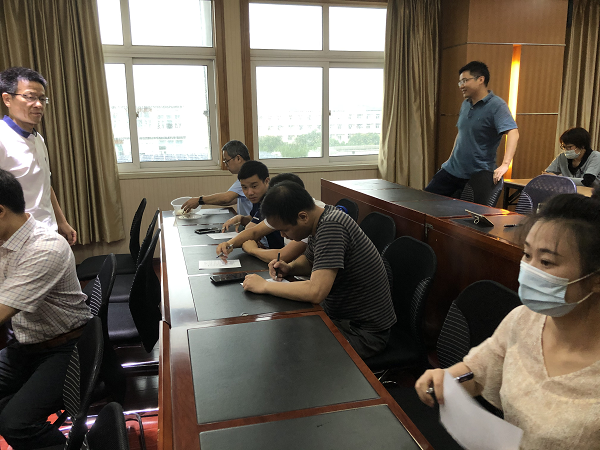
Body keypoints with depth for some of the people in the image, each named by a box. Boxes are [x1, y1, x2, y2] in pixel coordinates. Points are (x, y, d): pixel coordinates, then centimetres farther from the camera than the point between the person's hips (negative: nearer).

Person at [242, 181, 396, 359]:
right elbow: (309, 261, 19)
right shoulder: (320, 220, 0)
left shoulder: (331, 226, -28)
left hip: (363, 331, -9)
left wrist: (264, 286, -24)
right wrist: (289, 267, -2)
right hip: (339, 315, 9)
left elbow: (316, 292, -35)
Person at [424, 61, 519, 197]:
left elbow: (513, 132, -26)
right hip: (451, 170, 7)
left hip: (478, 176, -7)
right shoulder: (465, 104, 11)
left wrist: (505, 165, -38)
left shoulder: (496, 105, -14)